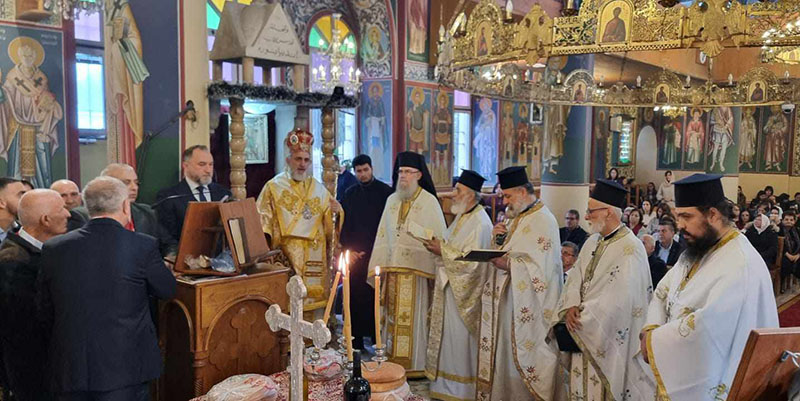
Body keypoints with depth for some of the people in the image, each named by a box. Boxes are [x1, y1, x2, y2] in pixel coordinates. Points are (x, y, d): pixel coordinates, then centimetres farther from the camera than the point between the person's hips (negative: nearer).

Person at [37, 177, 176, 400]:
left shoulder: (53, 249, -1)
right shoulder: (143, 246, -12)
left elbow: (45, 314, 8)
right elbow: (167, 290, 3)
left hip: (69, 369, 4)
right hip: (124, 368, -3)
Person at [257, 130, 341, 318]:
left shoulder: (318, 189, 15)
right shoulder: (273, 187, 4)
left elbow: (330, 223, 15)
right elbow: (263, 221, -2)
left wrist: (336, 212, -6)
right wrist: (265, 247, -14)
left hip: (315, 260, 4)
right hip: (286, 258, -3)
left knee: (316, 298, 3)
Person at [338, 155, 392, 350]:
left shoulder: (385, 192, 1)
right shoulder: (349, 194, 11)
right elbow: (343, 225, 12)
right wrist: (348, 249, 1)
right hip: (355, 254, 3)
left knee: (377, 297, -1)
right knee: (356, 298, 2)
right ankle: (356, 341, 9)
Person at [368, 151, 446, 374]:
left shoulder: (429, 202, -1)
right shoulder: (392, 200, 15)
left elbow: (439, 236, -1)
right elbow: (383, 235, 16)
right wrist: (380, 267, 11)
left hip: (417, 270, -5)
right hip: (393, 268, 5)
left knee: (414, 315, -3)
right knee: (393, 315, 6)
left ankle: (417, 364, 7)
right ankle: (394, 362, 14)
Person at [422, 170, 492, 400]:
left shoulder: (480, 223, -19)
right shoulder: (462, 217, 12)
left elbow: (471, 260, -25)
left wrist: (442, 250, -19)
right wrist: (439, 246, 2)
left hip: (462, 291, -10)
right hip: (451, 287, 10)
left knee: (459, 340, 0)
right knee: (448, 336, 16)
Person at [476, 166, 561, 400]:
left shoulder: (543, 221, -15)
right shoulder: (517, 218, 13)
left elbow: (543, 268, -21)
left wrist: (508, 265, -26)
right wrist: (499, 238, -1)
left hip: (527, 306, -9)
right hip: (508, 298, 9)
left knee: (524, 355, 0)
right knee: (505, 353, 14)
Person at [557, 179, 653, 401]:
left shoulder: (630, 249, -18)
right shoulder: (593, 242, 9)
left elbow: (618, 300, -23)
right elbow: (575, 279, 6)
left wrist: (580, 316, -15)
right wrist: (570, 308, -12)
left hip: (607, 341, -7)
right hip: (583, 336, 7)